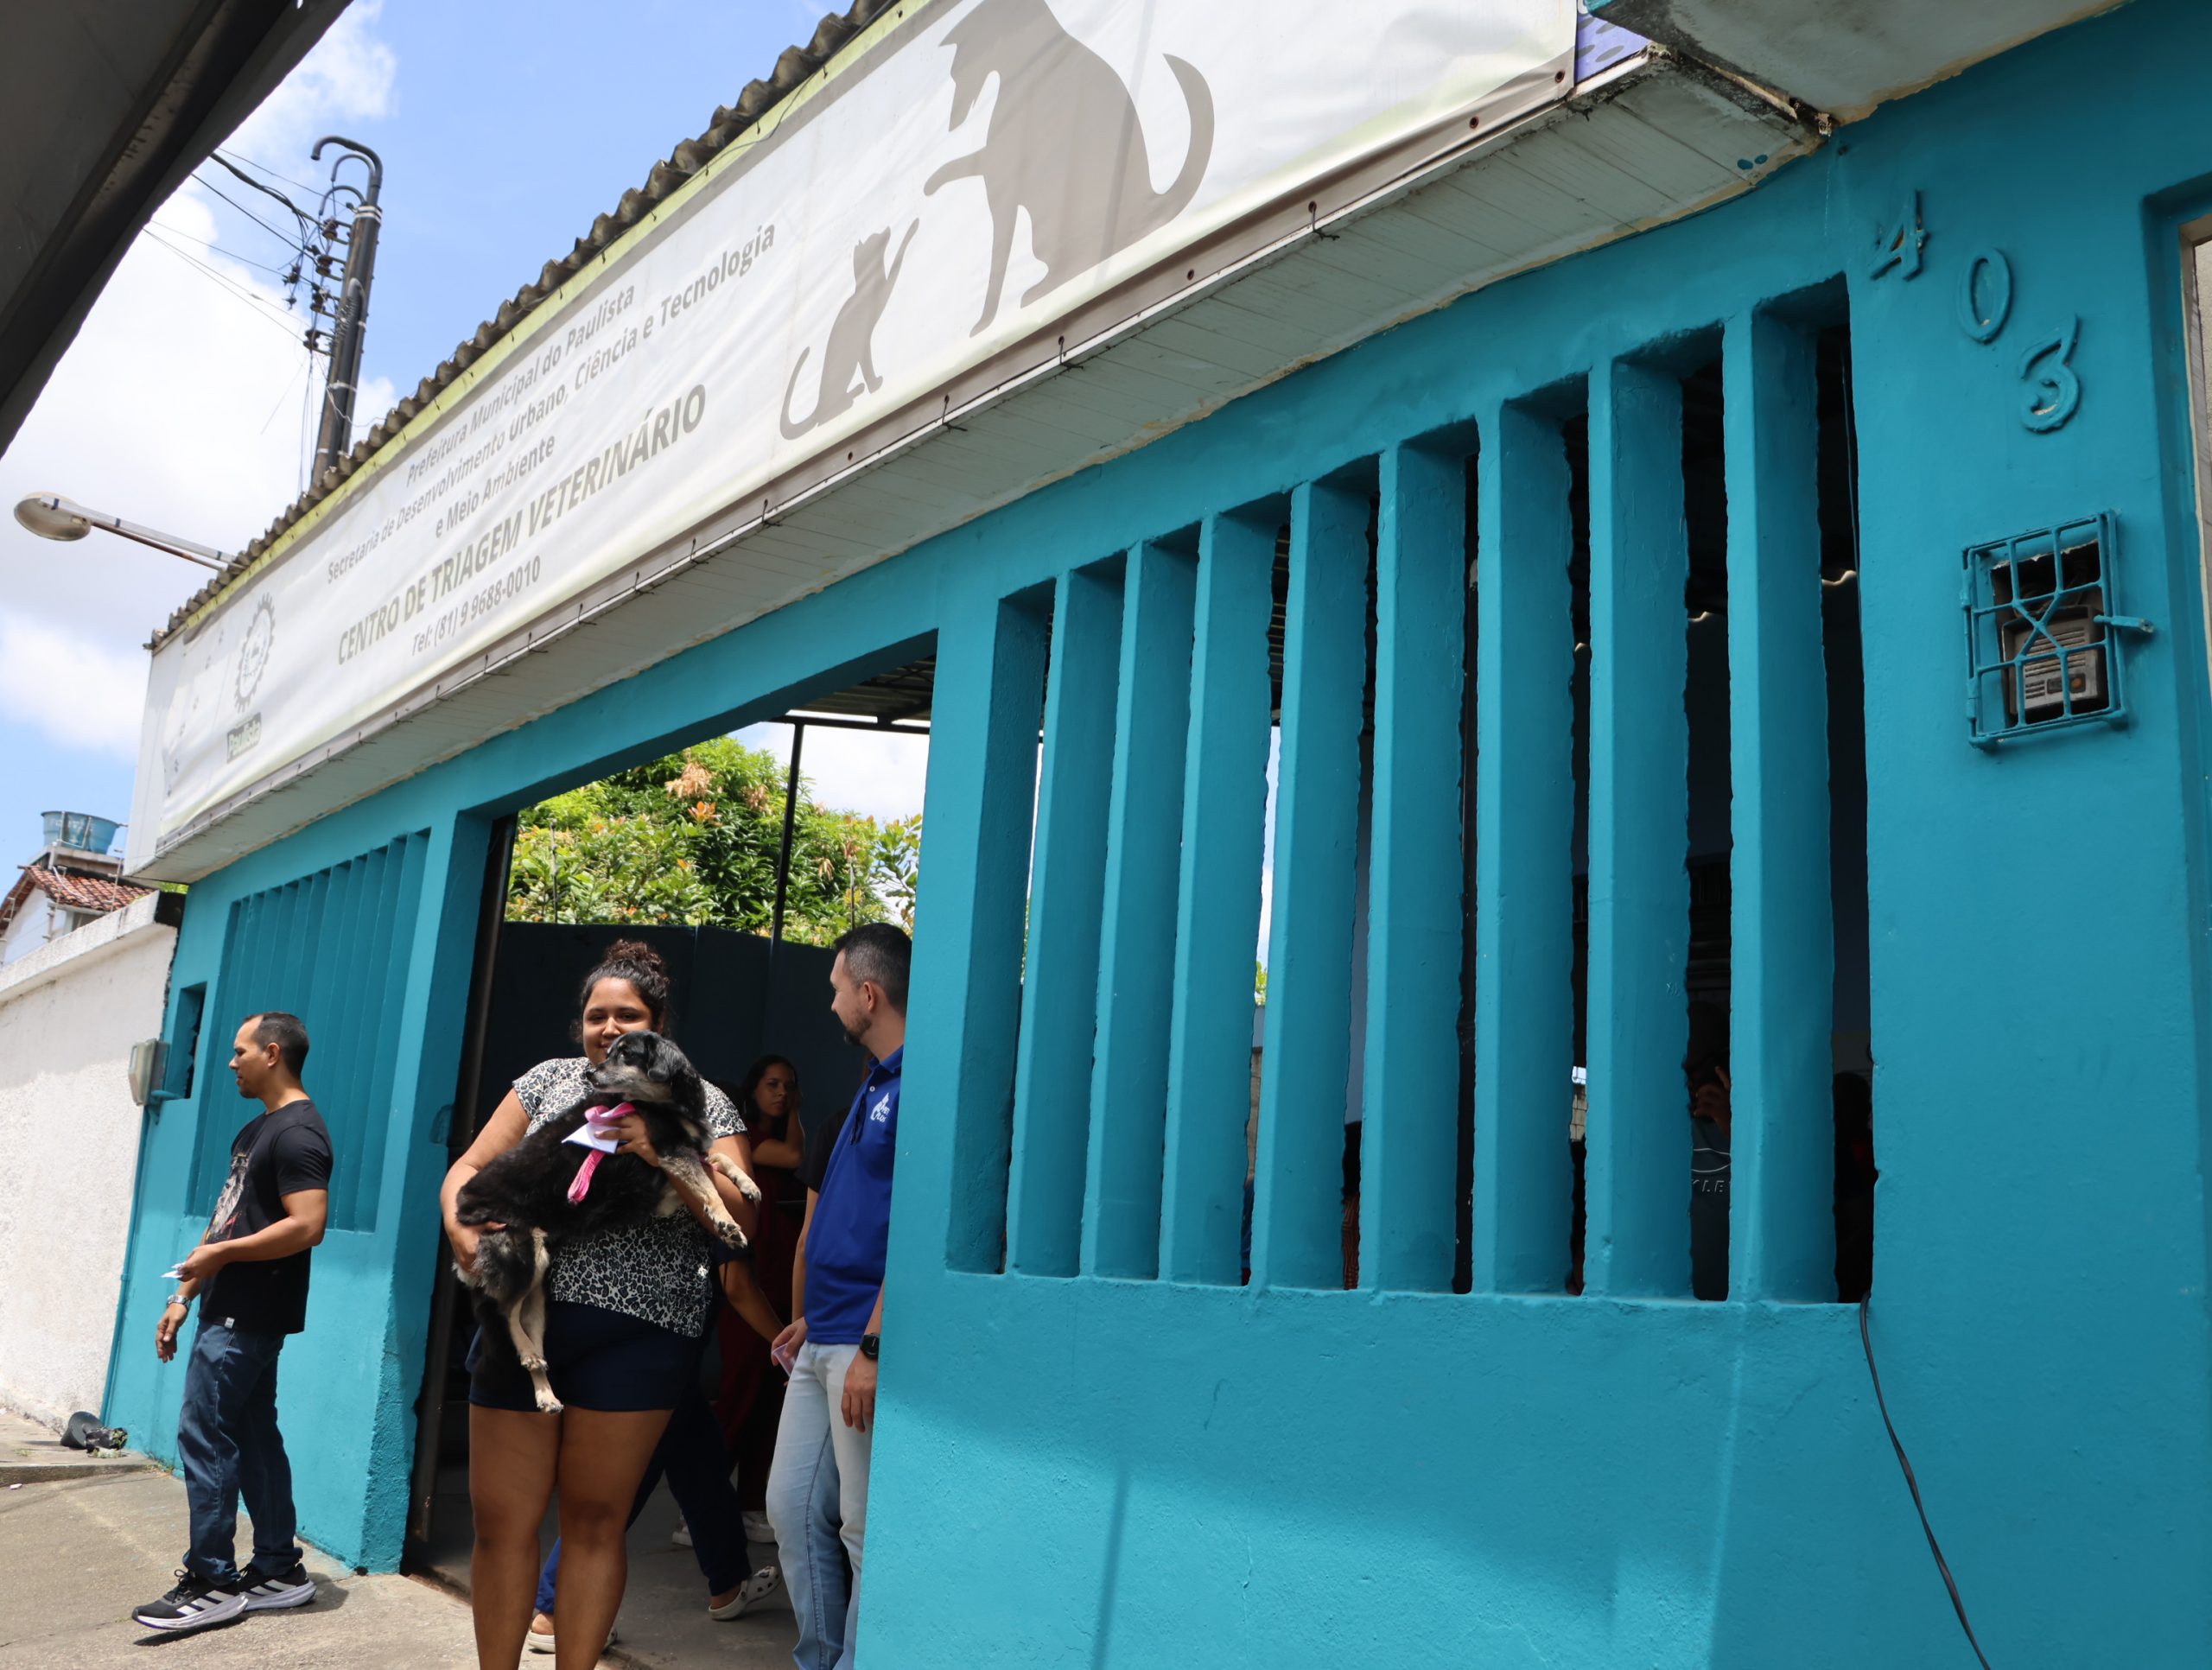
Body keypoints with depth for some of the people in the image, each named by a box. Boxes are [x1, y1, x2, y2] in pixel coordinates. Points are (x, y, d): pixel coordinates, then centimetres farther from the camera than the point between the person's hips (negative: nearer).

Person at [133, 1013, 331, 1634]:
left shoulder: (298, 1134, -16)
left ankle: (212, 1582, 1)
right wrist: (185, 1295, 17)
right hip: (235, 1311, 10)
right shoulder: (256, 1129, 16)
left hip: (248, 1318, -10)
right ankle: (279, 1571, 18)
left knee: (202, 1434, -7)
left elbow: (307, 1227, -26)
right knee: (252, 1436, 11)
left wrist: (222, 1253, -17)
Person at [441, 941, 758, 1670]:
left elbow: (740, 1219, -7)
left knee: (595, 1521, 6)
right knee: (500, 1520, 4)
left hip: (634, 1336, -2)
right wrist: (463, 1230, -10)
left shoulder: (702, 1105, 2)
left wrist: (664, 1158, -20)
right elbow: (469, 1168, 11)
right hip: (523, 1320, 3)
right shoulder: (550, 1079, 11)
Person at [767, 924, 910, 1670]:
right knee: (790, 1506, 13)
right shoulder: (871, 1088, 17)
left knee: (865, 1526, -1)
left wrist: (873, 1348, -21)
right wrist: (805, 1317, 19)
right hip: (821, 1343, 10)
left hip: (866, 1344, -10)